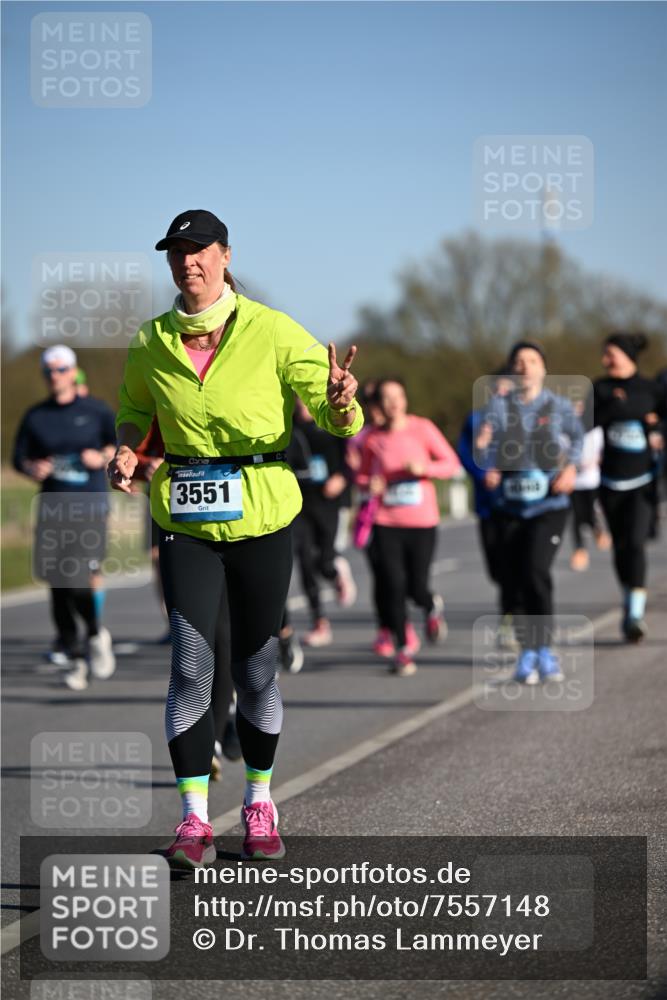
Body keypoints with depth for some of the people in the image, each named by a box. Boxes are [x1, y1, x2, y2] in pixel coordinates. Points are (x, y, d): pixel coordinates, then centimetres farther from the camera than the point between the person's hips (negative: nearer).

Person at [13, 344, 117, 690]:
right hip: (52, 508, 3)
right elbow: (20, 457, 13)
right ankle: (72, 654, 14)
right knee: (58, 584, 2)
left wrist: (103, 457, -8)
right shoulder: (36, 417, 9)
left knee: (77, 582, -14)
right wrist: (32, 468, -9)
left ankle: (95, 635, 15)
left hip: (90, 506, -3)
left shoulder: (96, 411, 4)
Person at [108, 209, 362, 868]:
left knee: (256, 667, 7)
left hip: (261, 515, -1)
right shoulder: (152, 344, 4)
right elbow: (134, 410, 22)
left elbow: (339, 420, -6)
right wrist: (126, 450, 0)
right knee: (190, 663, -10)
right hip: (184, 518, 1)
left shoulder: (273, 333, -5)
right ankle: (194, 820, -7)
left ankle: (259, 805, 25)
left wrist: (340, 401, -30)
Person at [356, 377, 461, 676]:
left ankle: (432, 607, 36)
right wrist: (369, 484, -9)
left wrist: (424, 468, -18)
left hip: (422, 521, -1)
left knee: (417, 588, -1)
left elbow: (452, 463, -1)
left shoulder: (422, 428, -3)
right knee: (395, 586, -6)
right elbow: (362, 475, 14)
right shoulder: (373, 438, 2)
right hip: (387, 523, 1)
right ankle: (404, 647, 8)